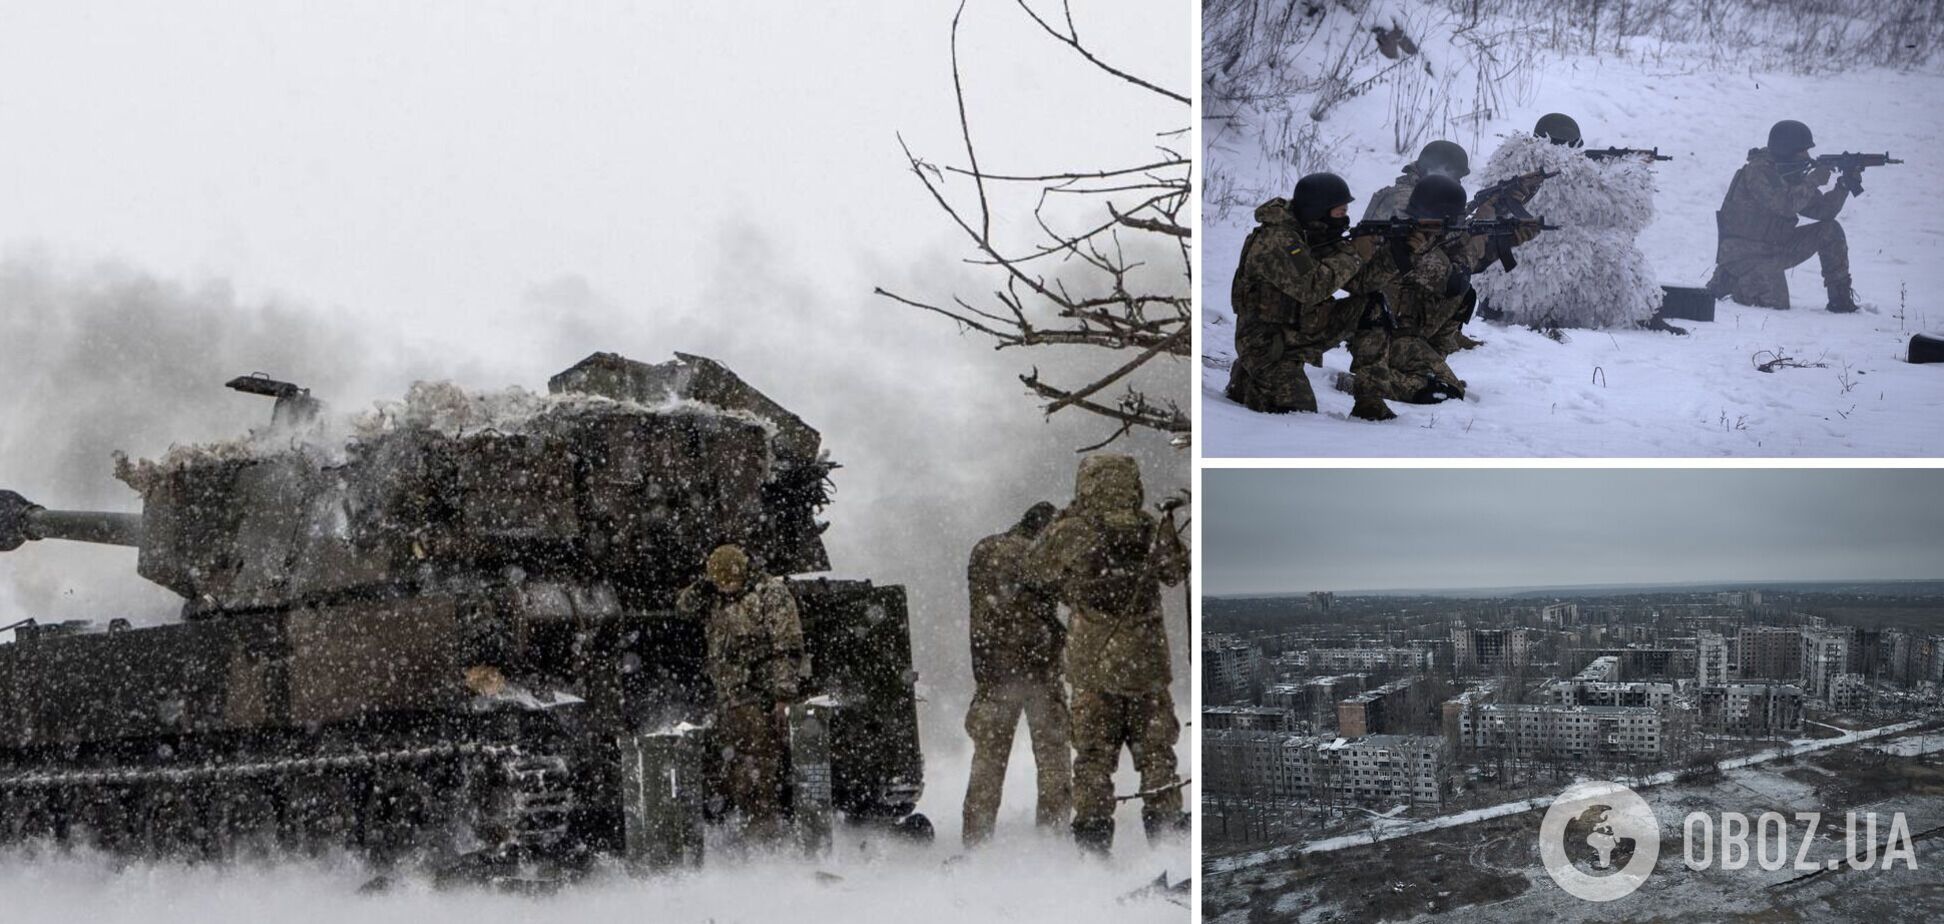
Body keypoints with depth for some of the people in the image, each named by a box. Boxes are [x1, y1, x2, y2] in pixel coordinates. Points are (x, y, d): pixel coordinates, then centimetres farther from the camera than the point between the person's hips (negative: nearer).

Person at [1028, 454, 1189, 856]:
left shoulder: (1074, 532, -10)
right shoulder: (1152, 531, -4)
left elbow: (1035, 567, 7)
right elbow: (1177, 571, 15)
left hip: (1093, 663, -1)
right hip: (1147, 662, 1)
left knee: (1094, 755, 7)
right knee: (1155, 752, 12)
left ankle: (1093, 837, 5)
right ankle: (1167, 828, 15)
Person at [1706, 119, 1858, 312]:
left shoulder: (1793, 176, 9)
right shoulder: (1757, 171, -17)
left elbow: (1822, 210, 6)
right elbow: (1785, 204, -30)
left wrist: (1843, 187, -8)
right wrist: (1813, 181, -20)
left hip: (1775, 249, 9)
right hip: (1743, 253, -9)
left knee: (1830, 230, -1)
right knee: (1776, 304, -24)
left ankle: (1840, 296, 6)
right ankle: (1729, 281, 2)